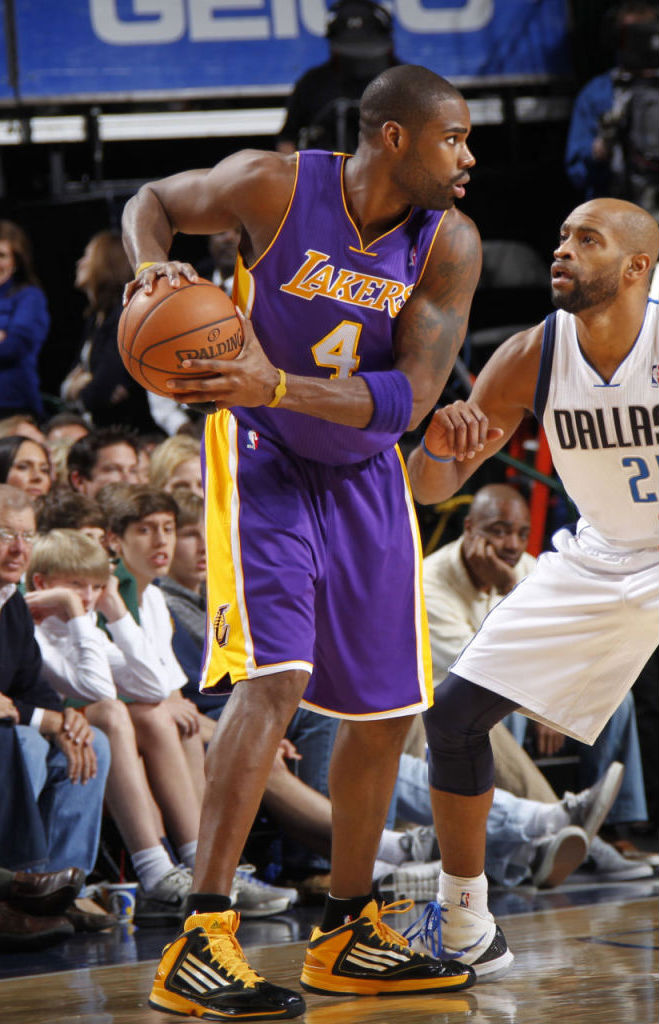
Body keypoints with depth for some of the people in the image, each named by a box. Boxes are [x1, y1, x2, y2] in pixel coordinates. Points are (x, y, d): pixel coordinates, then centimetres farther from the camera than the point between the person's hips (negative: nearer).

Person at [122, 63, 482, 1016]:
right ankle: (199, 944, -25)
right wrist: (153, 267, -24)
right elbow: (152, 202, -1)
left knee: (383, 711, 10)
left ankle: (346, 935, 27)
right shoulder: (275, 186, -20)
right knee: (274, 676, -23)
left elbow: (407, 399, -21)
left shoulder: (450, 244, -13)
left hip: (366, 476, 5)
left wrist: (279, 385, -35)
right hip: (263, 462, -5)